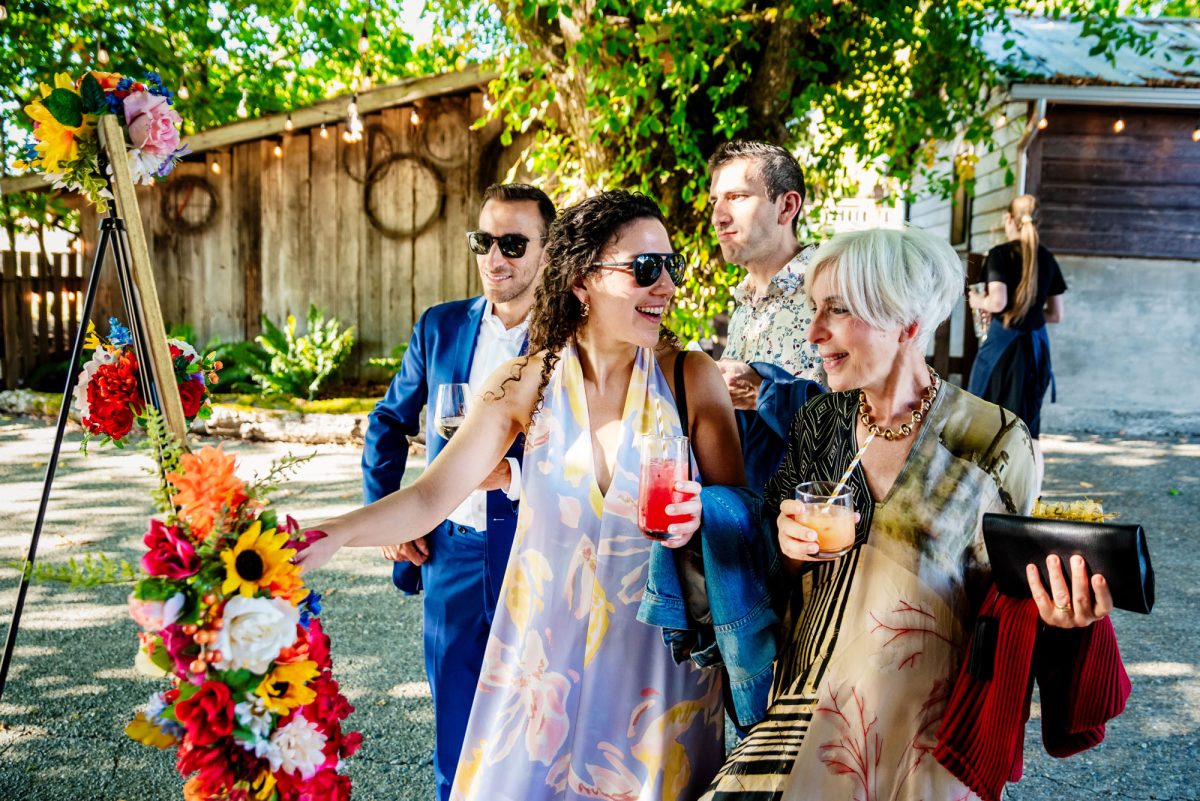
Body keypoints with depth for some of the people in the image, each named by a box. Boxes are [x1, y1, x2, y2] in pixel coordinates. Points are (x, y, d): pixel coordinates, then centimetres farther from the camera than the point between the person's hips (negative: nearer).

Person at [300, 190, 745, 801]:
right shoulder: (526, 382, -8)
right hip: (547, 649, 1)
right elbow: (430, 498, -11)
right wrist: (336, 533, -27)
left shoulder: (691, 378, -10)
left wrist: (700, 511, -25)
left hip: (659, 652, 0)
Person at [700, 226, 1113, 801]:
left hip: (924, 719, -3)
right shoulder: (818, 423, 0)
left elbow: (999, 590, -1)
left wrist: (1048, 608, -20)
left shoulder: (994, 441, -11)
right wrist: (790, 547, -10)